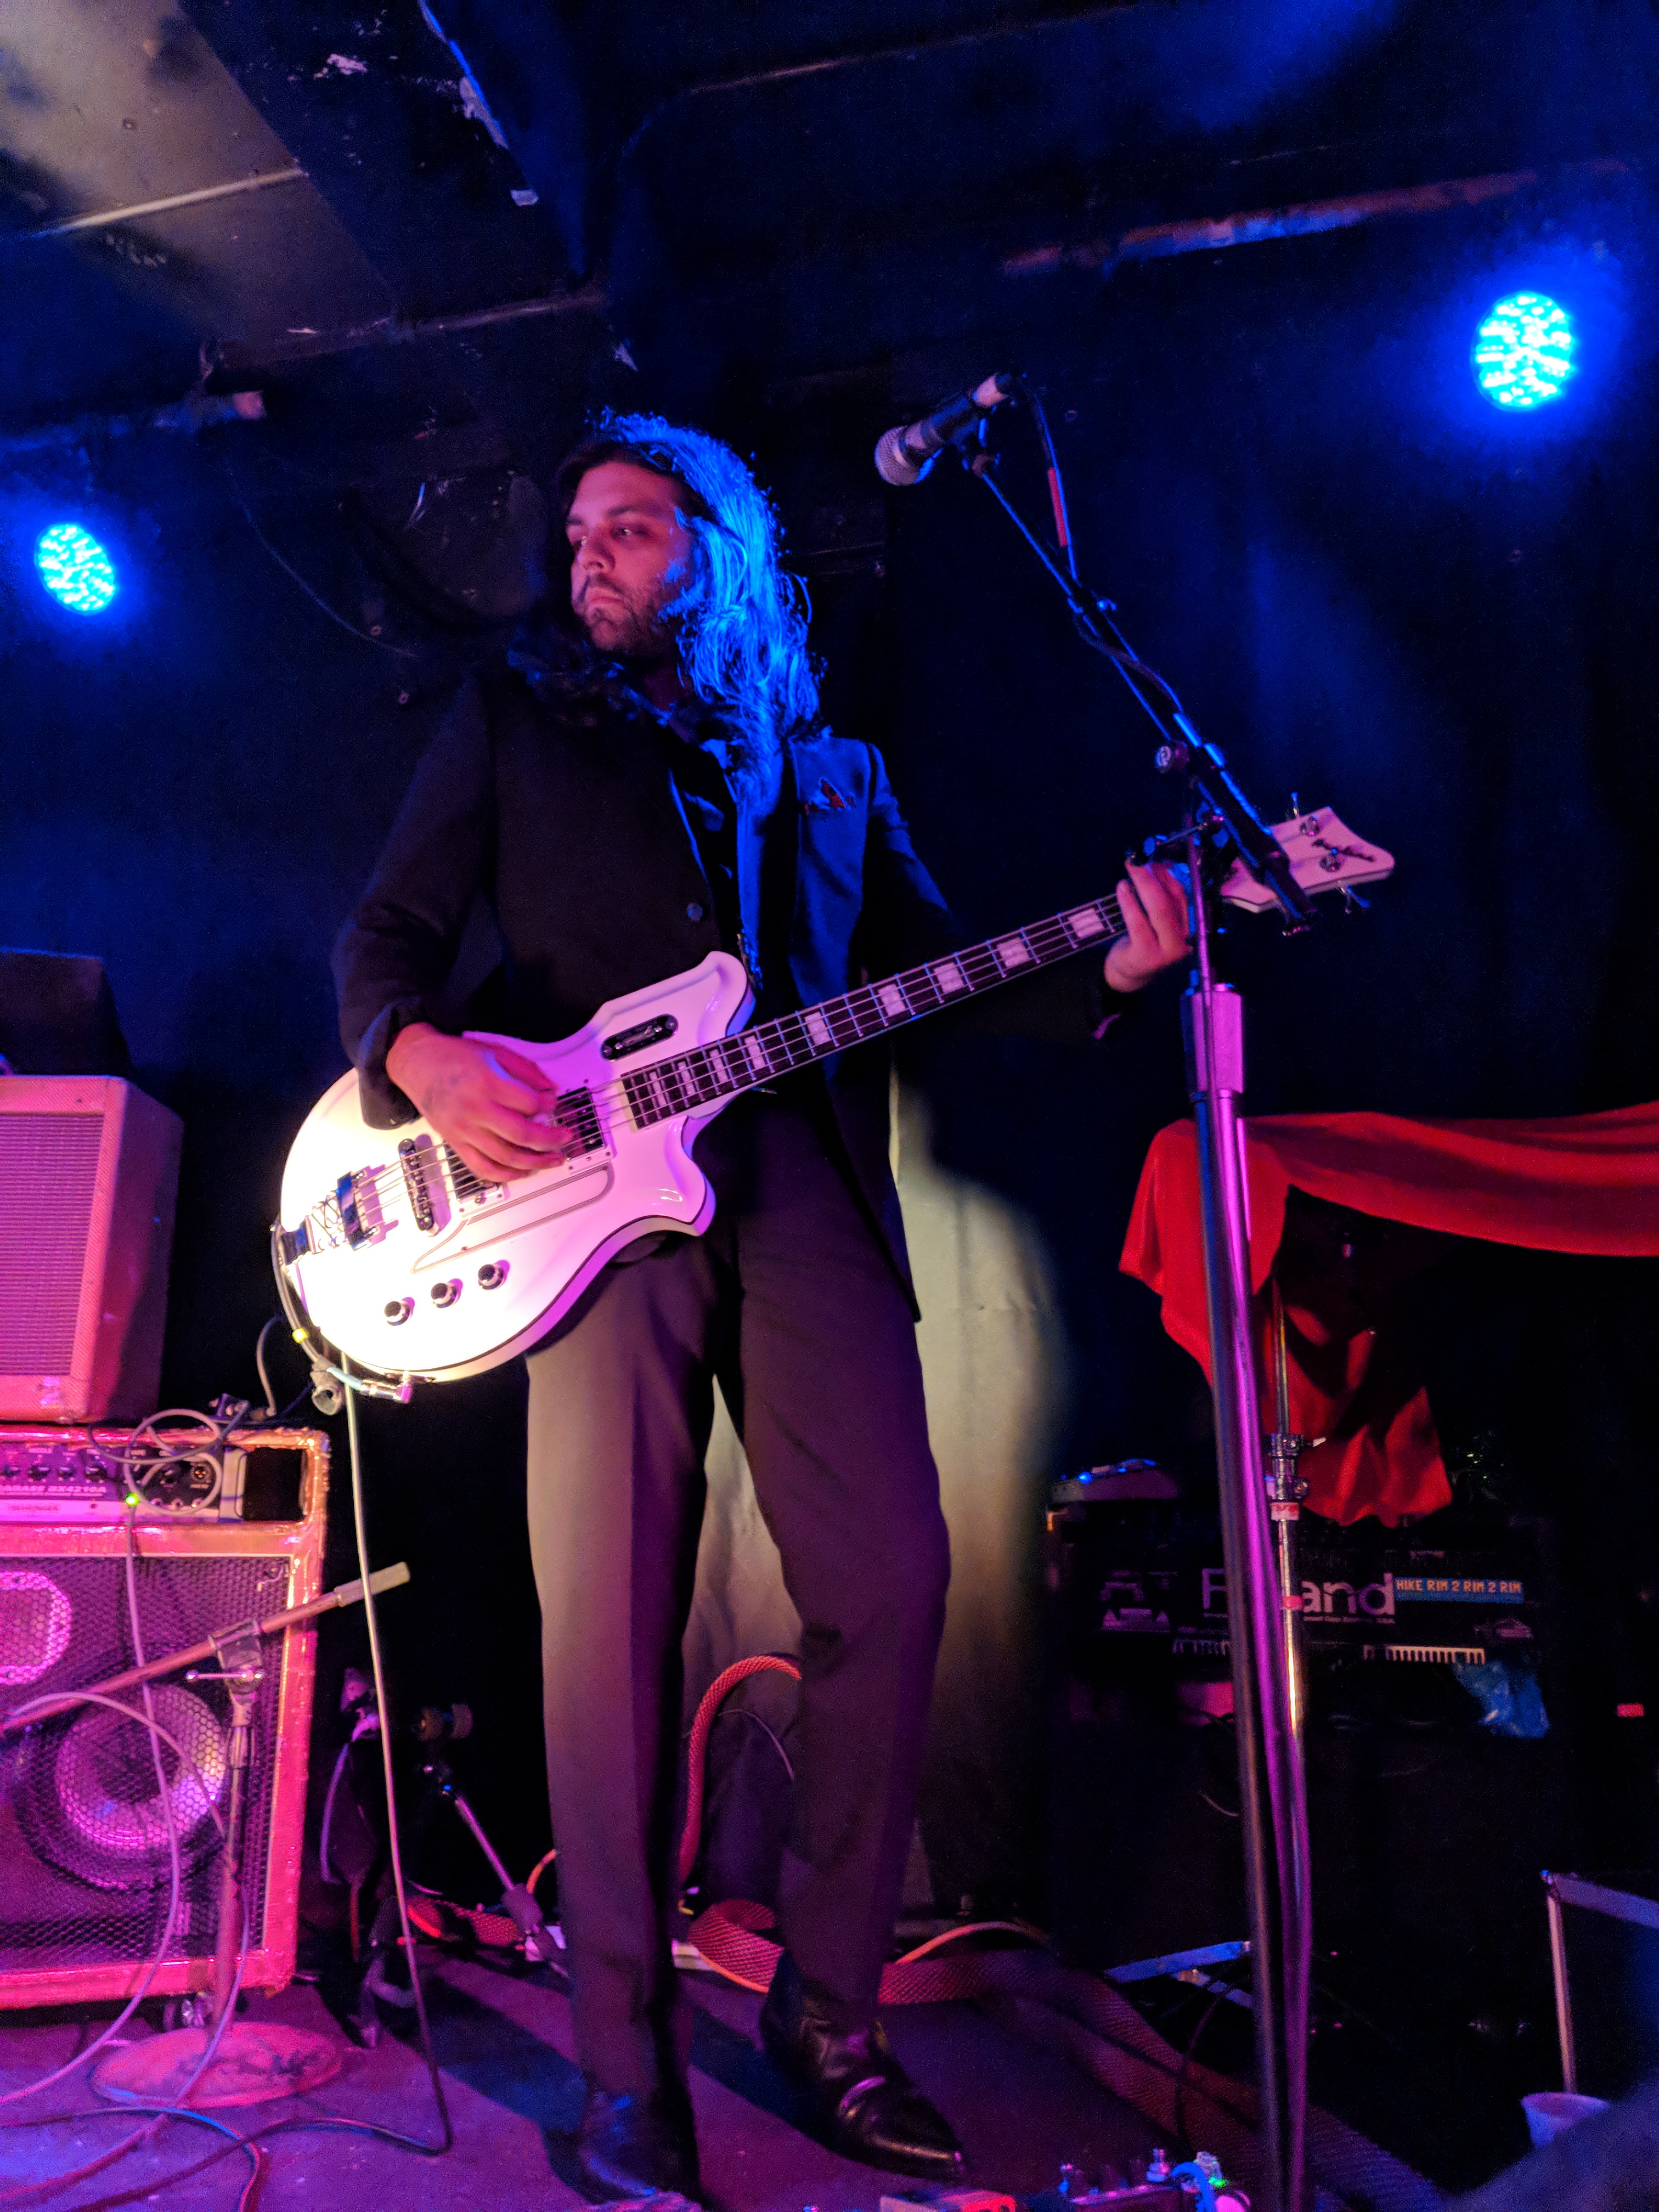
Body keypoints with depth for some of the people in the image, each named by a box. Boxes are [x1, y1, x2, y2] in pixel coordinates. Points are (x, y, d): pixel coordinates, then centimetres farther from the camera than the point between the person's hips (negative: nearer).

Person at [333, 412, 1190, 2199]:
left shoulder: (832, 772, 24)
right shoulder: (511, 715, 19)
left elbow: (932, 970, 20)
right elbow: (389, 932, 11)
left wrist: (1105, 975, 2)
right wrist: (424, 1059, -11)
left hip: (804, 1189, 3)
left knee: (891, 1578, -6)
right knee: (610, 1616, -7)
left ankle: (827, 2006, 14)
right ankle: (628, 2067, 10)